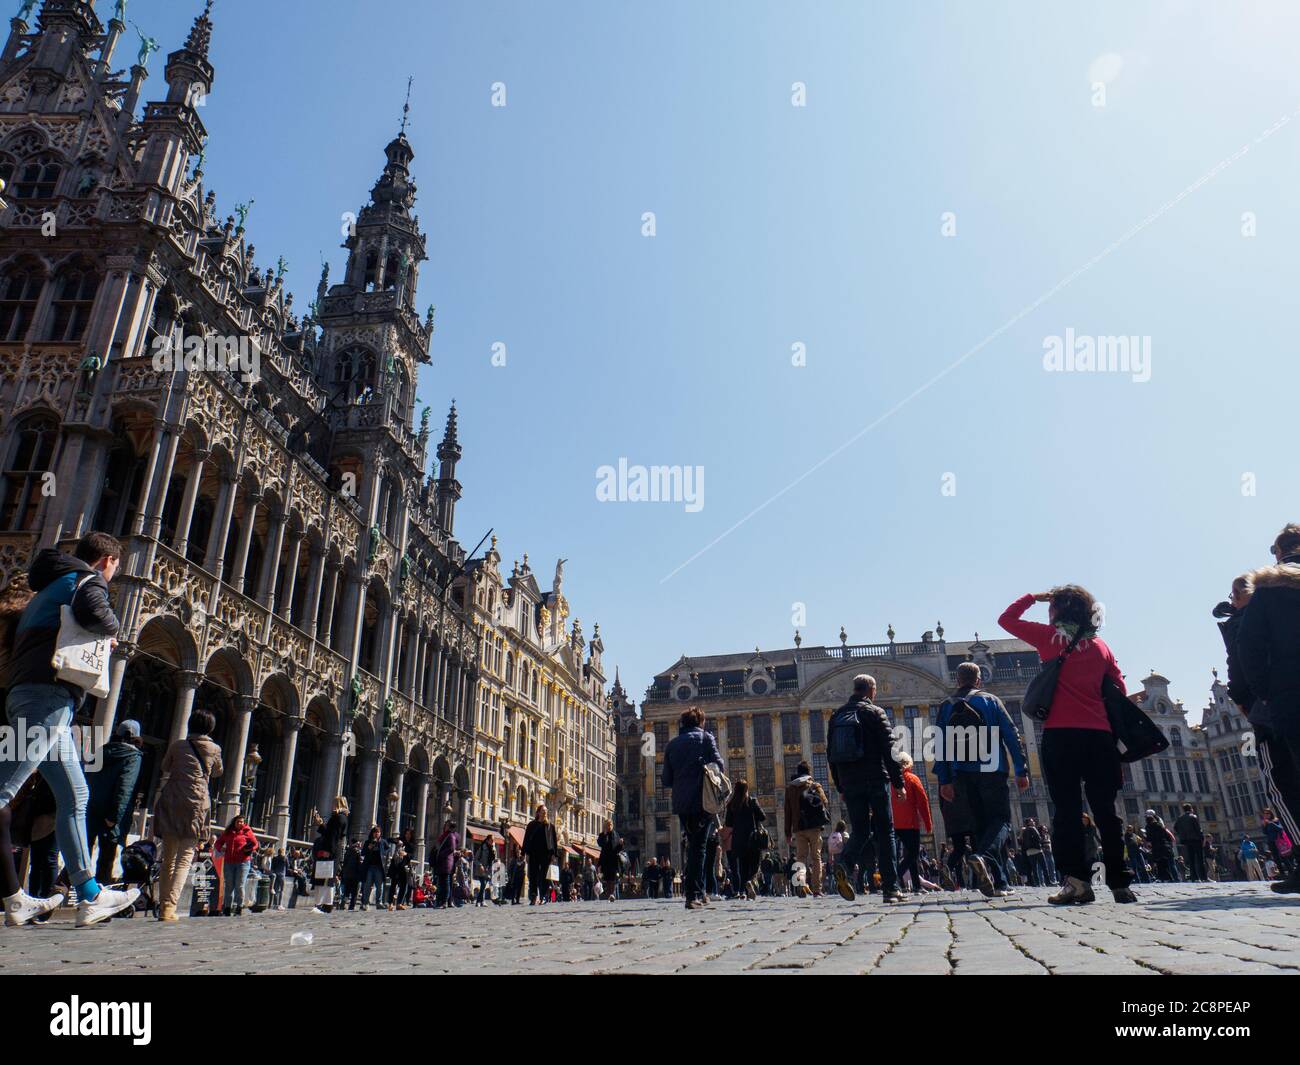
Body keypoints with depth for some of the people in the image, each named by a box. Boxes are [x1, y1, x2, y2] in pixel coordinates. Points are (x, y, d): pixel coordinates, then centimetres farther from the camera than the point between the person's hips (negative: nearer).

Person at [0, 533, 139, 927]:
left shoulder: (49, 588, 28)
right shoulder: (89, 581, 0)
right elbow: (98, 616, -23)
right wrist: (112, 628, 0)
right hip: (50, 693, -10)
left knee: (74, 796, 9)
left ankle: (90, 896, 12)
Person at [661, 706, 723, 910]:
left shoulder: (672, 744, 12)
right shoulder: (705, 737, 2)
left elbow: (667, 780, 9)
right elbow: (719, 766, -7)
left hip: (680, 803, 4)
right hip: (701, 801, -4)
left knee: (693, 845, 19)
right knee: (698, 847, 1)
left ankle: (699, 892, 23)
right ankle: (693, 895, -7)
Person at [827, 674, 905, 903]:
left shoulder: (837, 716, 12)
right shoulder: (874, 713, -3)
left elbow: (831, 753, 14)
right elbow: (889, 750, -8)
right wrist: (898, 782, -4)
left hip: (850, 783, 4)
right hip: (875, 781, -4)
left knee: (861, 831, 10)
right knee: (884, 832, 5)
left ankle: (844, 864, -17)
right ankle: (890, 889, 4)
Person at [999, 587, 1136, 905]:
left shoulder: (1051, 637, 3)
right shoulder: (1101, 645, 15)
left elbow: (1006, 619, 11)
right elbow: (1119, 688, 16)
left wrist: (1032, 597, 20)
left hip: (1061, 734, -4)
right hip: (1100, 734, 4)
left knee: (1068, 809, -5)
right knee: (1105, 811, 7)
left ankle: (1077, 881, -12)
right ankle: (1120, 883, 8)